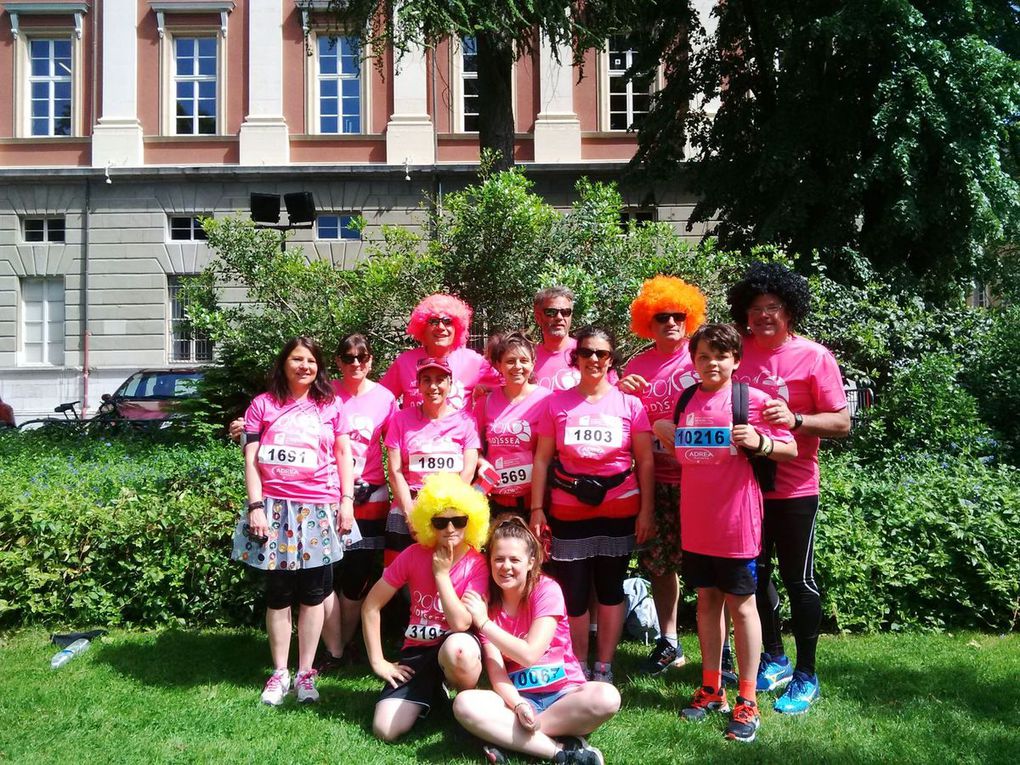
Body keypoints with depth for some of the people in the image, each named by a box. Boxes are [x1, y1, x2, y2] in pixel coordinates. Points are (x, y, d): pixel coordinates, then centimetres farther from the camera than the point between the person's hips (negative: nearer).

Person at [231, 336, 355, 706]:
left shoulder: (330, 405, 7)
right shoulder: (263, 404, 4)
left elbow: (343, 455, 8)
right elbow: (251, 460, 2)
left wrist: (346, 501, 0)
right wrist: (256, 506, -6)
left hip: (318, 510, 0)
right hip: (275, 508, 0)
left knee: (313, 594, 4)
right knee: (278, 594, 7)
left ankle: (306, 672, 16)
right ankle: (279, 673, 19)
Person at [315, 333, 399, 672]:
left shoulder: (384, 398, 1)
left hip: (369, 498, 1)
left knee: (356, 580, 7)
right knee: (328, 576, -3)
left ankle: (344, 645, 25)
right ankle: (332, 652, 10)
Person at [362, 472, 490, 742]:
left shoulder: (478, 564, -11)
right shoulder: (413, 555, -6)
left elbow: (461, 623, -21)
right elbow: (371, 606, -1)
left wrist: (441, 573, -17)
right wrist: (377, 661, -3)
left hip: (457, 648, -3)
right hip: (416, 652, 3)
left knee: (457, 648, -42)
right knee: (385, 730, -17)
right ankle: (431, 693, 17)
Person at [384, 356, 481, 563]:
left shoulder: (465, 420, 6)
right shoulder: (402, 419, 8)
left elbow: (468, 472, 0)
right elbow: (395, 471, 2)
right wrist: (411, 513, -9)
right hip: (406, 515, 1)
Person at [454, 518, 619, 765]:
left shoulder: (547, 590, -9)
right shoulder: (486, 602, -1)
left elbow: (529, 654, -17)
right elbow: (496, 669, -9)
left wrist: (483, 622, -15)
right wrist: (519, 706, -27)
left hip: (564, 693, -1)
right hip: (516, 698, 2)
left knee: (606, 697, -33)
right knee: (464, 704, -29)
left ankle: (510, 737, -24)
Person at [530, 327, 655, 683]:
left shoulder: (628, 401, -1)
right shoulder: (557, 402, 0)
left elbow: (645, 461, 0)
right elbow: (542, 459, 2)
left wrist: (646, 510, -3)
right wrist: (536, 509, -2)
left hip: (619, 510, 0)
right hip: (569, 512, 0)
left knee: (611, 588, 9)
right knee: (574, 592, 6)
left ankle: (604, 668, 22)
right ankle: (577, 668, 21)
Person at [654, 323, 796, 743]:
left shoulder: (752, 399, -8)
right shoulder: (686, 401, 8)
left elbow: (790, 450, -6)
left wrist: (758, 441, -23)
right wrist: (666, 434, 1)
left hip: (735, 520, -5)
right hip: (695, 520, 5)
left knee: (741, 604, 4)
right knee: (706, 599, 13)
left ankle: (746, 701, 13)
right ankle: (712, 688, 26)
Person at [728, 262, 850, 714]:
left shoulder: (814, 357, -8)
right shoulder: (737, 352, 2)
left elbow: (841, 423, -9)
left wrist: (794, 419, -23)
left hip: (794, 488, -4)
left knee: (799, 580, 6)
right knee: (755, 574, 15)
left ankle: (806, 676, 20)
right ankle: (774, 659, 34)